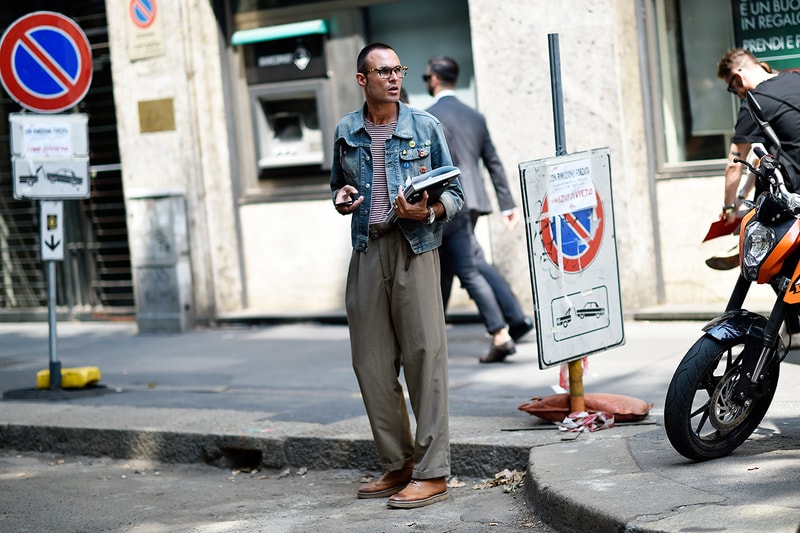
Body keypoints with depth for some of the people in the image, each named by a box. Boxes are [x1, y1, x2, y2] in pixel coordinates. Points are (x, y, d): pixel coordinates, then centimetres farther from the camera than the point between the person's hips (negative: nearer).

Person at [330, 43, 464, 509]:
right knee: (371, 362, 5)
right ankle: (397, 465, 16)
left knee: (424, 356, -7)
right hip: (366, 251, 4)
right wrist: (342, 199, 3)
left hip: (414, 248, -4)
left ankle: (432, 473, -4)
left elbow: (455, 195, 5)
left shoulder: (426, 127, 4)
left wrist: (428, 211, -16)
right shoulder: (346, 133, 12)